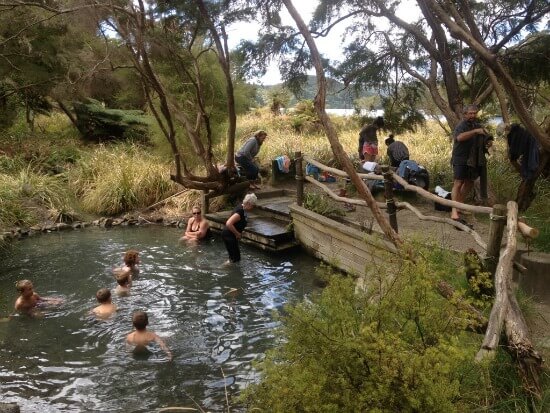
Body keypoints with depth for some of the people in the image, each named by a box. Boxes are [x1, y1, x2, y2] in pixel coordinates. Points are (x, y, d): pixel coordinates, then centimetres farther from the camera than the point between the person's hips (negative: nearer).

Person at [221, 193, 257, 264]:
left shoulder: (243, 210, 5)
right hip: (228, 235, -10)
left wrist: (239, 233, 11)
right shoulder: (239, 212, -26)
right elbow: (228, 224, -34)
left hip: (232, 236, 10)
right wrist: (237, 233, -22)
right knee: (235, 258, -7)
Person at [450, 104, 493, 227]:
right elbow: (459, 137, -33)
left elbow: (488, 139, 26)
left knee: (469, 183, 17)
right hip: (461, 159, -8)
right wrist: (475, 131, -36)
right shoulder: (461, 126, -10)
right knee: (458, 183, -15)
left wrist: (489, 142, 3)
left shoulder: (478, 126, 15)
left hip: (474, 160, 8)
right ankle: (454, 213, -23)